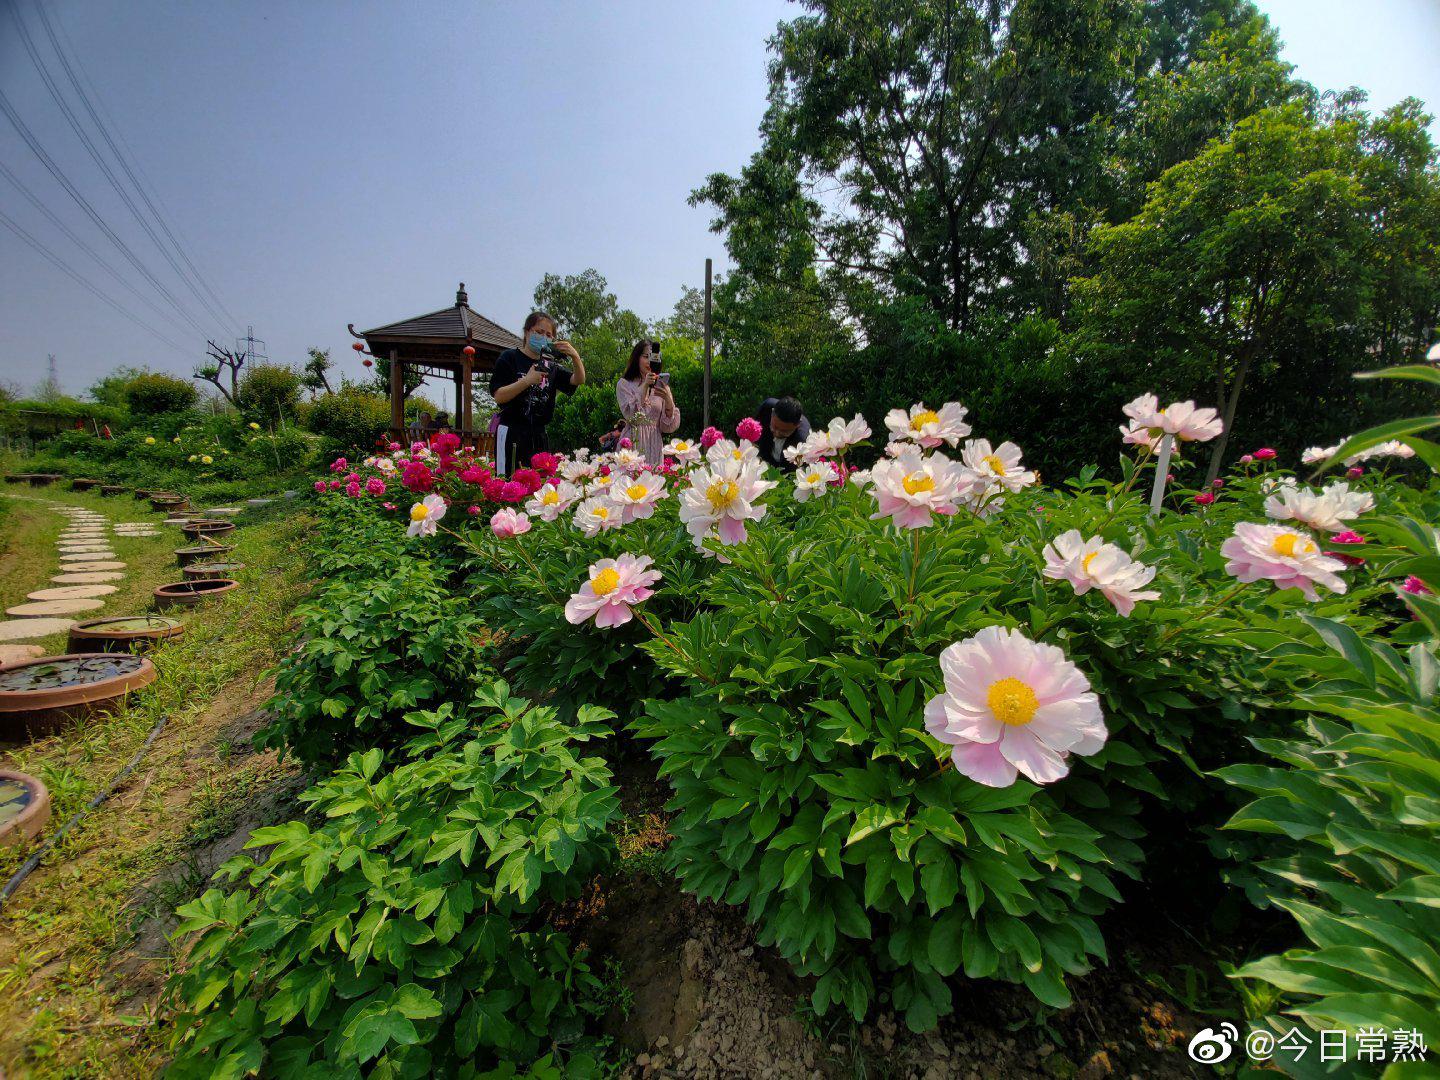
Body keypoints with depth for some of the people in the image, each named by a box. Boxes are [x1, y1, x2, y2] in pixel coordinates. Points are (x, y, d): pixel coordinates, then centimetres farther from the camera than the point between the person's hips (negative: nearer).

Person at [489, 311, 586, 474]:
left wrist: (575, 357, -17)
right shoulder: (509, 358, 2)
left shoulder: (551, 365, 14)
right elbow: (498, 396, -7)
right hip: (512, 434, -4)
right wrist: (527, 380, -17)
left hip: (539, 435, 5)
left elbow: (578, 380, 1)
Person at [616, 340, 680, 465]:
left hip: (654, 447, 3)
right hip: (633, 444, -2)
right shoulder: (624, 384, 1)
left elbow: (668, 427, 1)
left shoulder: (661, 386, 9)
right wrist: (645, 387, -19)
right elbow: (632, 417, -14)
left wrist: (668, 400, -14)